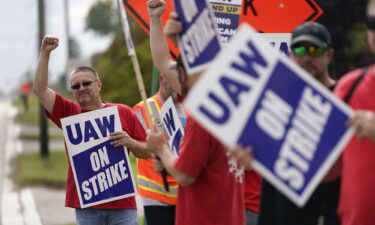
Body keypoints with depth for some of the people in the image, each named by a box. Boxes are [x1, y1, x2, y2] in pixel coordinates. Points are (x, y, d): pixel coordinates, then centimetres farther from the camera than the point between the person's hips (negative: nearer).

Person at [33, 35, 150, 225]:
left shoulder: (123, 112, 7)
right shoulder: (69, 113, 10)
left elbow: (146, 152, 10)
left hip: (122, 204, -1)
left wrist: (130, 143, -12)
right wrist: (45, 53, -5)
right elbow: (40, 89, 1)